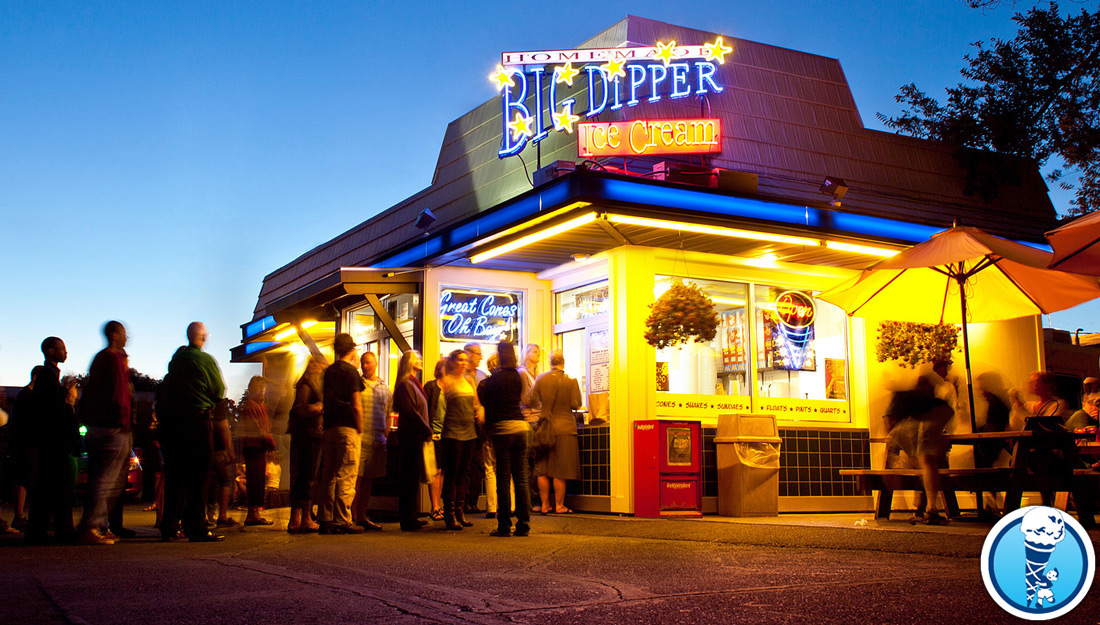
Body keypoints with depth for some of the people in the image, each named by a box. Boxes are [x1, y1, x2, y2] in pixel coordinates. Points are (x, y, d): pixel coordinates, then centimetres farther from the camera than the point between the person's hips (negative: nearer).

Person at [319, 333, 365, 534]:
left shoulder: (329, 371, 13)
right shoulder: (351, 371, -7)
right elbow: (356, 406, -11)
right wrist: (360, 428, -4)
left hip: (329, 427, 7)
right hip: (347, 428, -7)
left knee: (328, 475, 9)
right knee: (346, 476, -5)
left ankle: (326, 519, 11)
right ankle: (342, 521, -6)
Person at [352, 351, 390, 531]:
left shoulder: (385, 389, 15)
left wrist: (384, 435, 9)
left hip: (377, 441, 4)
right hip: (359, 439, -4)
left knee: (369, 480, 9)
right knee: (356, 479, -7)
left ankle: (362, 517, 16)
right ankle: (353, 517, -4)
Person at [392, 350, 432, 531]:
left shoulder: (413, 384, 20)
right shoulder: (406, 384, -11)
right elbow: (411, 412, -18)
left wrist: (427, 430, 11)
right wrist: (427, 430, -13)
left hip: (416, 436, 10)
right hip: (411, 436, -10)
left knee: (412, 477, 12)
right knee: (410, 477, -6)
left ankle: (409, 518, 18)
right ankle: (407, 520, -2)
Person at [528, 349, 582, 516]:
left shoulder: (540, 379, -1)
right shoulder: (571, 381, -9)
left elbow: (532, 402, 3)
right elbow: (576, 404, -9)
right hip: (564, 428, -3)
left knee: (543, 470, 10)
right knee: (560, 472, 3)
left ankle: (544, 505, 13)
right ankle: (559, 506, 7)